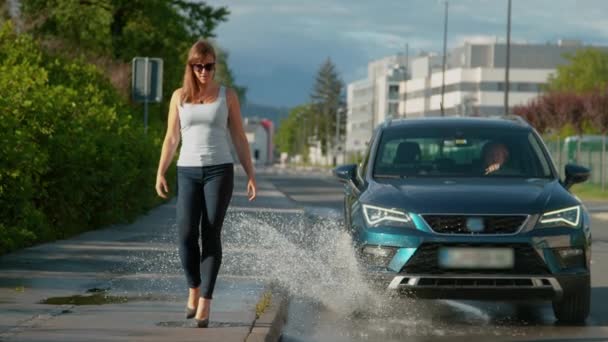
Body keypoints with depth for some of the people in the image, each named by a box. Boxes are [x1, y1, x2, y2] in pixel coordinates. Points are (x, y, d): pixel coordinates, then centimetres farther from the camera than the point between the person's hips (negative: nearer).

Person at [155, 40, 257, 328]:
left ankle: (204, 304, -8)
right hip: (188, 172, 2)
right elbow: (171, 138, 11)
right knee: (186, 235, -10)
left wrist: (251, 176, 2)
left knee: (211, 235, -7)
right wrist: (160, 172, 2)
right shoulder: (180, 96, 9)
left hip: (219, 171, -1)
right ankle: (193, 290, 13)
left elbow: (239, 138, 7)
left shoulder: (227, 96, 5)